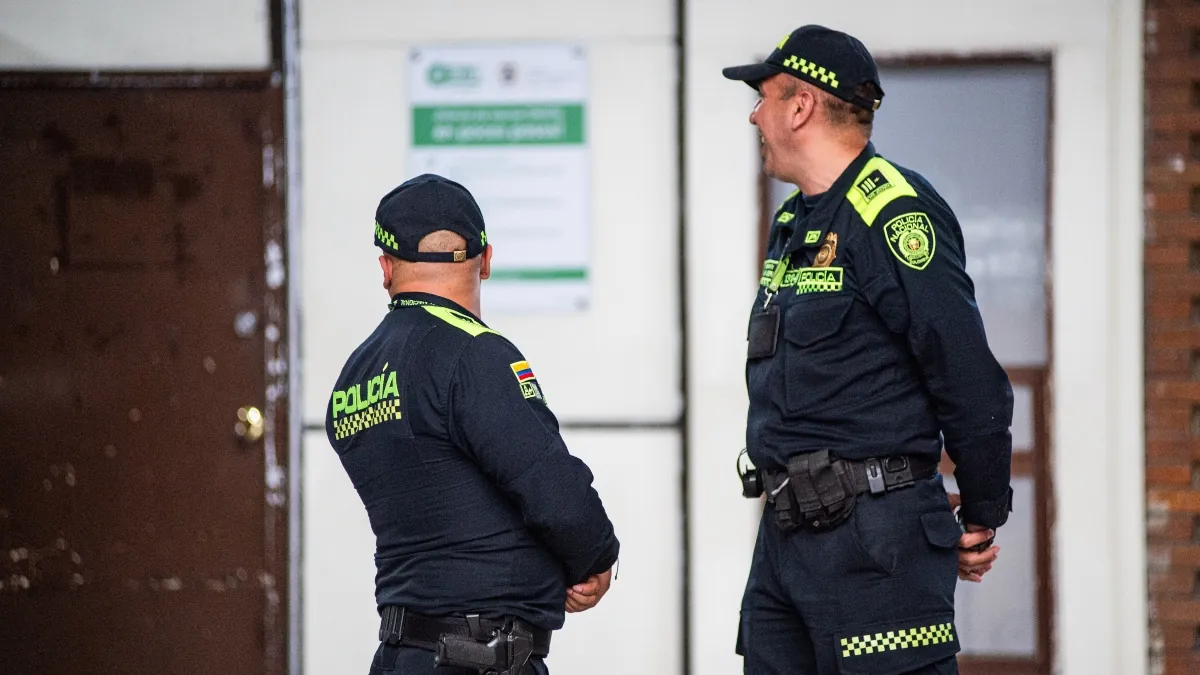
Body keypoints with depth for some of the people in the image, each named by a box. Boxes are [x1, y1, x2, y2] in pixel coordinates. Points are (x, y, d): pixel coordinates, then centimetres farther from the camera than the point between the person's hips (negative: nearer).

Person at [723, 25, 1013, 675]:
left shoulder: (893, 213, -12)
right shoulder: (794, 224, 18)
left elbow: (970, 376, -14)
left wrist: (982, 518, -7)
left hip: (874, 541, -9)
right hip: (785, 531, 9)